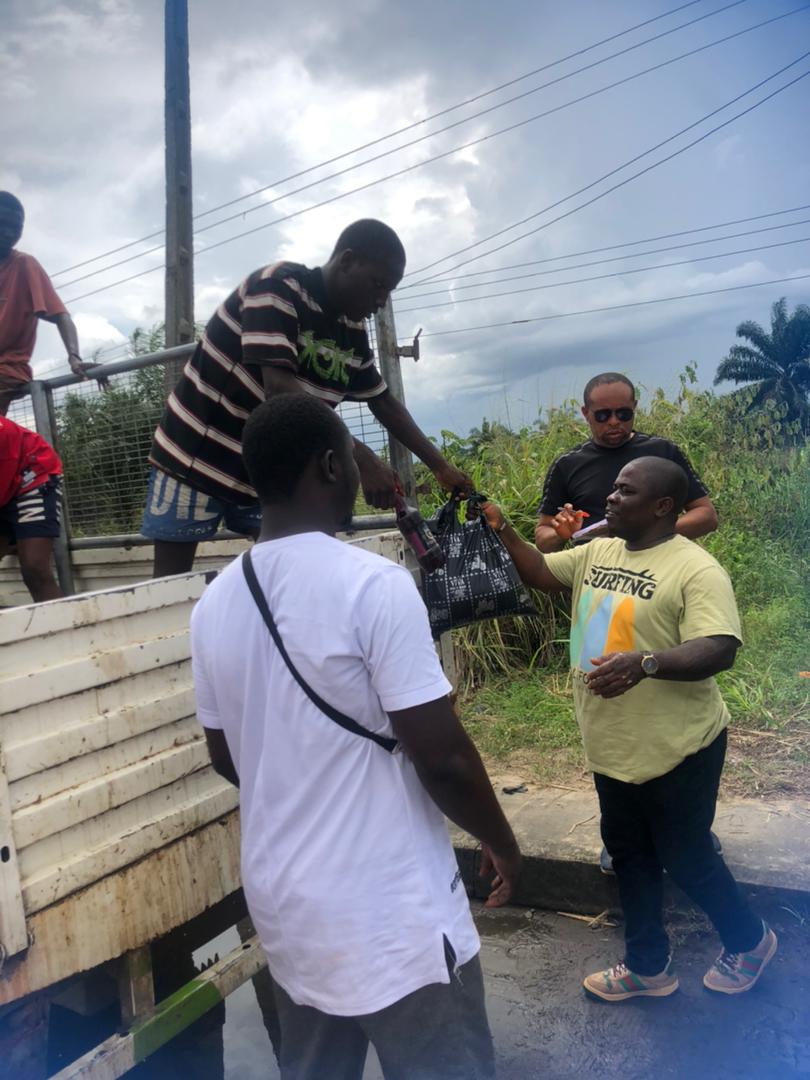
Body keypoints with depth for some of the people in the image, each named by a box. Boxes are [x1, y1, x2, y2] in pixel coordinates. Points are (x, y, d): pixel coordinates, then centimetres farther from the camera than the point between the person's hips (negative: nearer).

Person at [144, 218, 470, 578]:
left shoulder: (353, 332, 0)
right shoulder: (278, 286, -21)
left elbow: (383, 402, 10)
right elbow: (280, 388, -32)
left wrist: (441, 467, 5)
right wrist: (360, 458, -38)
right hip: (197, 454, -6)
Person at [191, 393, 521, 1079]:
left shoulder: (215, 604, -1)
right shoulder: (372, 583, -21)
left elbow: (227, 758, 10)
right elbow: (441, 756, -19)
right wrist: (500, 839, -1)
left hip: (283, 900, 7)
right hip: (391, 914, -6)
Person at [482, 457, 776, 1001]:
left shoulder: (696, 569, -19)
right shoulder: (596, 551, 4)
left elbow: (718, 650, -28)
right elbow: (541, 572, 12)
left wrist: (646, 662, -42)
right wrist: (503, 529, -3)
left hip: (676, 749, -7)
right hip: (612, 746, 8)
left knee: (685, 858, 10)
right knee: (629, 855, 18)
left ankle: (749, 940, 39)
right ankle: (649, 966, 37)